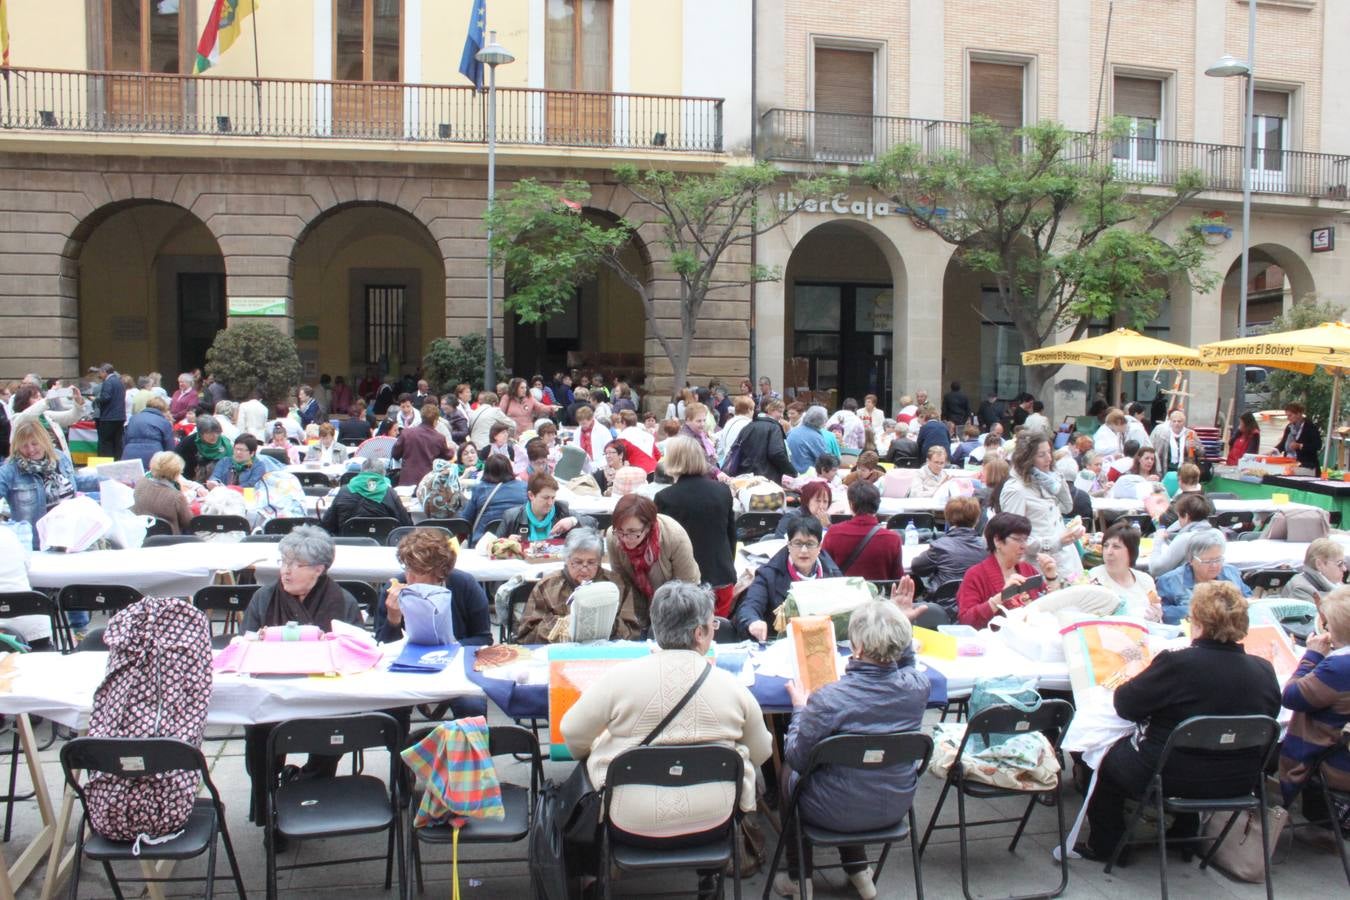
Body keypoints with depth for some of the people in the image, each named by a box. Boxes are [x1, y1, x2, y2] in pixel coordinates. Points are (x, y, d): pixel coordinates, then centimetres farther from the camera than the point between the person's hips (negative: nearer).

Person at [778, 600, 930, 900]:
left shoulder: (828, 699, -33)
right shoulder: (917, 686, -19)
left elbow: (796, 757, -16)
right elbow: (905, 658, 9)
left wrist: (799, 709, -4)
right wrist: (898, 624, 9)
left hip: (837, 814, -4)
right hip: (895, 809, 4)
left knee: (790, 771, 28)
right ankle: (858, 870, 38)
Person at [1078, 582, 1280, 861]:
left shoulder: (1177, 663, -25)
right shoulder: (1264, 670, -9)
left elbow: (1126, 705, -16)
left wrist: (1133, 679, 7)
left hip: (1175, 780, -6)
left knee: (1112, 756, 19)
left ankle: (1103, 845, 30)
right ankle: (1185, 833, 44)